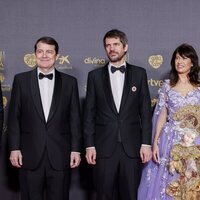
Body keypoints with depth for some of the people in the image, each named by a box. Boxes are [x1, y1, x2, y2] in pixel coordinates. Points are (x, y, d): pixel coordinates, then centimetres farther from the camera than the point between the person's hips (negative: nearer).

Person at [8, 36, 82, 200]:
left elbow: (75, 119, 5)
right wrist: (14, 148, -2)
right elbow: (14, 117, 4)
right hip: (30, 155, 0)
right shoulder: (21, 80, 4)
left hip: (60, 155, 0)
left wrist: (76, 150, 1)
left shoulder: (69, 82, 5)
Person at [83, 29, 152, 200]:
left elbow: (145, 111, 4)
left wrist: (146, 143, -2)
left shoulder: (139, 74, 6)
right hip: (104, 147, 0)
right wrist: (89, 145, -1)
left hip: (132, 147, 0)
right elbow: (89, 113, 4)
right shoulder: (95, 76, 6)